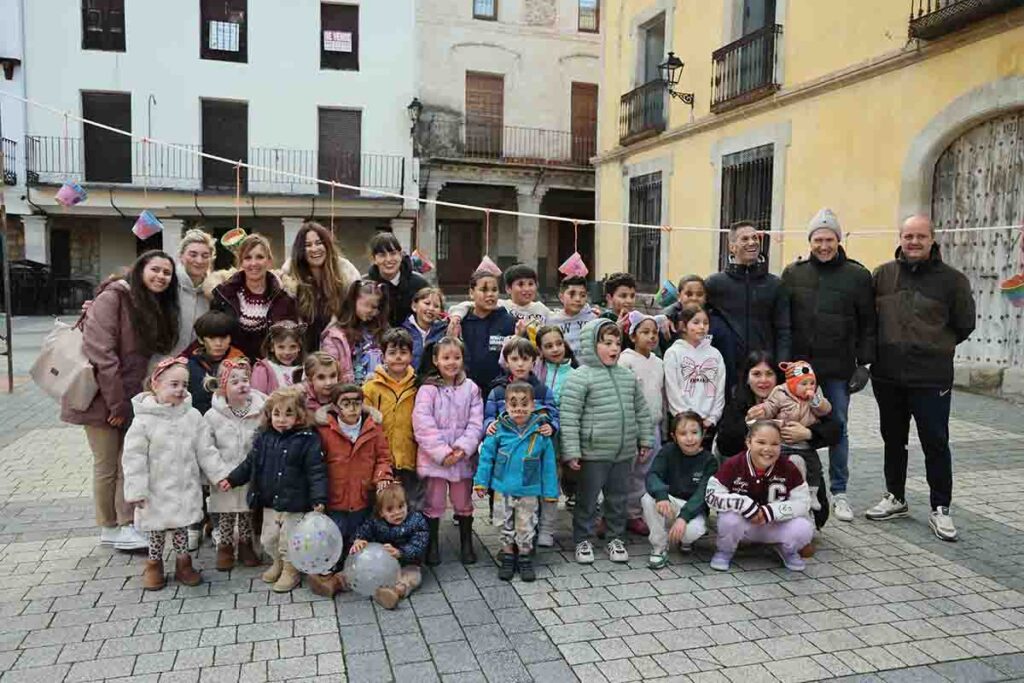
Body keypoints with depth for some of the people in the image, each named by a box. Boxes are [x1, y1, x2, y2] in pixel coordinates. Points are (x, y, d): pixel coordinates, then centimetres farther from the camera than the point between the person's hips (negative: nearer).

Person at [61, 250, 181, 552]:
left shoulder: (159, 308, 10)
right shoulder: (113, 298, -14)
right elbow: (100, 352, -20)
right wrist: (116, 402, -20)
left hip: (131, 398, 6)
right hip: (101, 396, -6)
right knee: (106, 465, 5)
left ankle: (126, 525, 18)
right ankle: (108, 528, 19)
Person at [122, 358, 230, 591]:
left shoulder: (193, 416, -4)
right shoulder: (144, 420, -14)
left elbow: (206, 451, 1)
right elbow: (134, 457, -12)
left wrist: (221, 475, -3)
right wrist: (136, 491, -14)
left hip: (186, 488, 2)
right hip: (157, 490, -2)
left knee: (182, 527, 15)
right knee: (157, 529, 12)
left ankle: (183, 563, 30)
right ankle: (154, 565, 31)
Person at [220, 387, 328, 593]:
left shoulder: (307, 440, -15)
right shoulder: (264, 438, 1)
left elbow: (316, 472, -17)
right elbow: (249, 463, 13)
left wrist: (319, 499, -23)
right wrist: (231, 480, 9)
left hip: (294, 504, -5)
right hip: (269, 502, 5)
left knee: (289, 541, 5)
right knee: (268, 539, 17)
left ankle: (291, 570, 28)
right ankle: (278, 563, 43)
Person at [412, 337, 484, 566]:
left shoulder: (471, 388, 2)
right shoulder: (428, 389, -6)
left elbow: (476, 422, -2)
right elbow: (423, 423, -14)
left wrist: (464, 447, -16)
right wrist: (442, 451, -18)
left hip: (463, 457, 2)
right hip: (434, 457, -2)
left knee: (464, 503, 15)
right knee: (433, 504, 8)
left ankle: (466, 544, 30)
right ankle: (432, 546, 24)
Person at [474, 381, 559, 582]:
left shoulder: (541, 432, -12)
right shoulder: (499, 430, -12)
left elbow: (548, 465, -4)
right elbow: (486, 455, -3)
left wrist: (550, 491, 0)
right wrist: (481, 482, -1)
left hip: (529, 490, 0)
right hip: (504, 488, 1)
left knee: (526, 526, 14)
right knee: (506, 524, 17)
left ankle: (525, 558, 31)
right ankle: (508, 557, 33)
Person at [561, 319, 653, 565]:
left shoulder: (628, 377, 8)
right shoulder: (580, 377, -12)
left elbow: (641, 411, 17)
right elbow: (569, 417, -15)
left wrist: (645, 440, 15)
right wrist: (571, 452, -17)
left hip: (624, 453, 6)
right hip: (593, 453, -5)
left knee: (618, 498, 17)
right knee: (587, 499, 8)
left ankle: (616, 538, 33)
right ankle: (582, 540, 24)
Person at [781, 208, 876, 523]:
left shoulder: (857, 276, 1)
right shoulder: (793, 273, 5)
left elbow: (868, 324, 3)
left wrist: (863, 363, -2)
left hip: (839, 368, -1)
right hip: (798, 365, 1)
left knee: (838, 427, 7)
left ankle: (839, 492, 19)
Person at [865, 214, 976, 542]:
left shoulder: (952, 279, -2)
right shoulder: (882, 274, 4)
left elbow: (964, 325, 6)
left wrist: (935, 347, 5)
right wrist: (888, 345, 5)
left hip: (931, 377, -3)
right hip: (887, 375, 3)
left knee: (936, 443, 2)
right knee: (893, 439, 15)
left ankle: (940, 509, 15)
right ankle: (895, 498, 30)